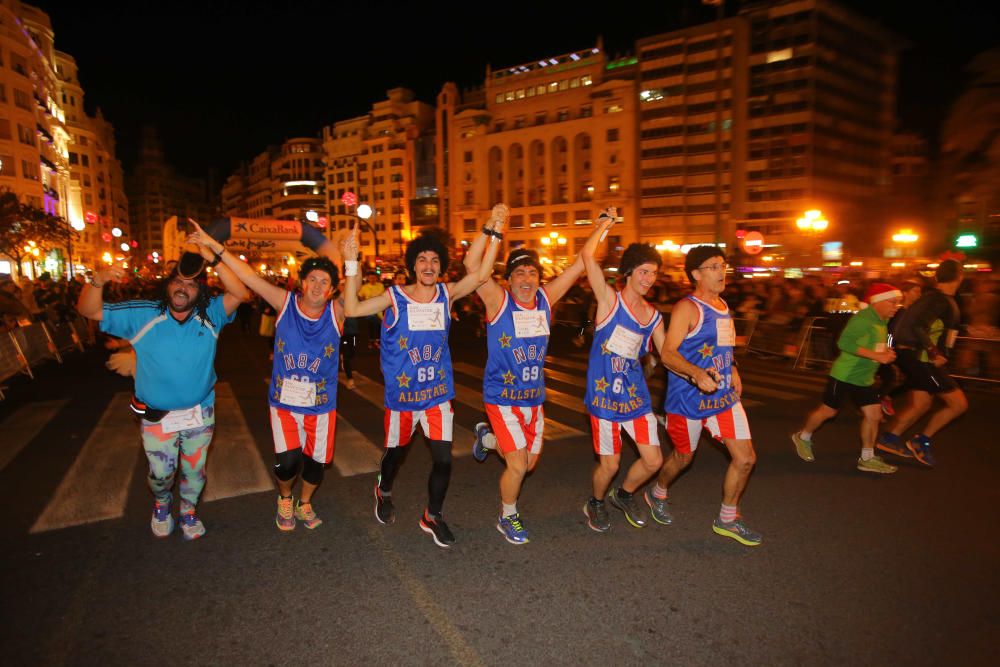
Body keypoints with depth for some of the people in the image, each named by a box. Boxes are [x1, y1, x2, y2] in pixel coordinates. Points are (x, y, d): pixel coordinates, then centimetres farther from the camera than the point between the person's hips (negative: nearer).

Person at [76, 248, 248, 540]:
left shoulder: (210, 316, -11)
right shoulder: (143, 316, -12)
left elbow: (239, 294, -25)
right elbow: (89, 310, -13)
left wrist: (213, 259, -34)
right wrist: (98, 281, -34)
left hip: (200, 414, 1)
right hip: (156, 416, 0)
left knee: (194, 471, 19)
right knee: (161, 472, 17)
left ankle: (188, 510, 46)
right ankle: (161, 504, 51)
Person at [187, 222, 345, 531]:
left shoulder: (336, 313, -7)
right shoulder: (285, 303, -7)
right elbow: (249, 276, -8)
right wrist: (213, 245, -10)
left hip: (322, 402, 1)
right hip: (284, 399, 0)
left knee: (317, 460, 10)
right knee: (287, 460, -6)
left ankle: (304, 503, 42)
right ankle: (284, 499, 29)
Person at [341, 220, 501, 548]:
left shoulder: (447, 294, -3)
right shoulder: (395, 297, -10)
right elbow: (352, 309, -21)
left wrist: (493, 232, -14)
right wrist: (351, 263, -26)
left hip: (439, 392, 2)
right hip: (402, 394, -2)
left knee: (444, 458, 0)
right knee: (395, 451, 19)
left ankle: (432, 516, 26)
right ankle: (384, 493, 53)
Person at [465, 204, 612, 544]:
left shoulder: (545, 299, -2)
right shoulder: (498, 300, -14)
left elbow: (579, 265, 1)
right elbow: (473, 265, -29)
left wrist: (601, 227, 0)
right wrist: (492, 227, -39)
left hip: (534, 397, 6)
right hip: (502, 398, -5)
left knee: (529, 463, 19)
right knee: (518, 466, -7)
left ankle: (488, 437, 48)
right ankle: (507, 518, 22)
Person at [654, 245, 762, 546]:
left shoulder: (723, 306, 11)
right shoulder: (687, 308, -15)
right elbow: (667, 353, -24)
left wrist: (732, 370, 13)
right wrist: (698, 374, -38)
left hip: (724, 396, 7)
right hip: (688, 398, -7)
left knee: (745, 458, 4)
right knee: (683, 456, 11)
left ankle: (728, 519, 24)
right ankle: (657, 495, 42)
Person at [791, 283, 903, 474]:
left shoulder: (883, 321, 8)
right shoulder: (863, 318, -20)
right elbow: (845, 342, -32)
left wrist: (885, 353, 1)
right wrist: (876, 356, -31)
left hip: (865, 378, 8)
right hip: (844, 376, -8)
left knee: (874, 415, 4)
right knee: (828, 411, 3)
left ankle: (867, 459, 14)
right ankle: (803, 437, 26)